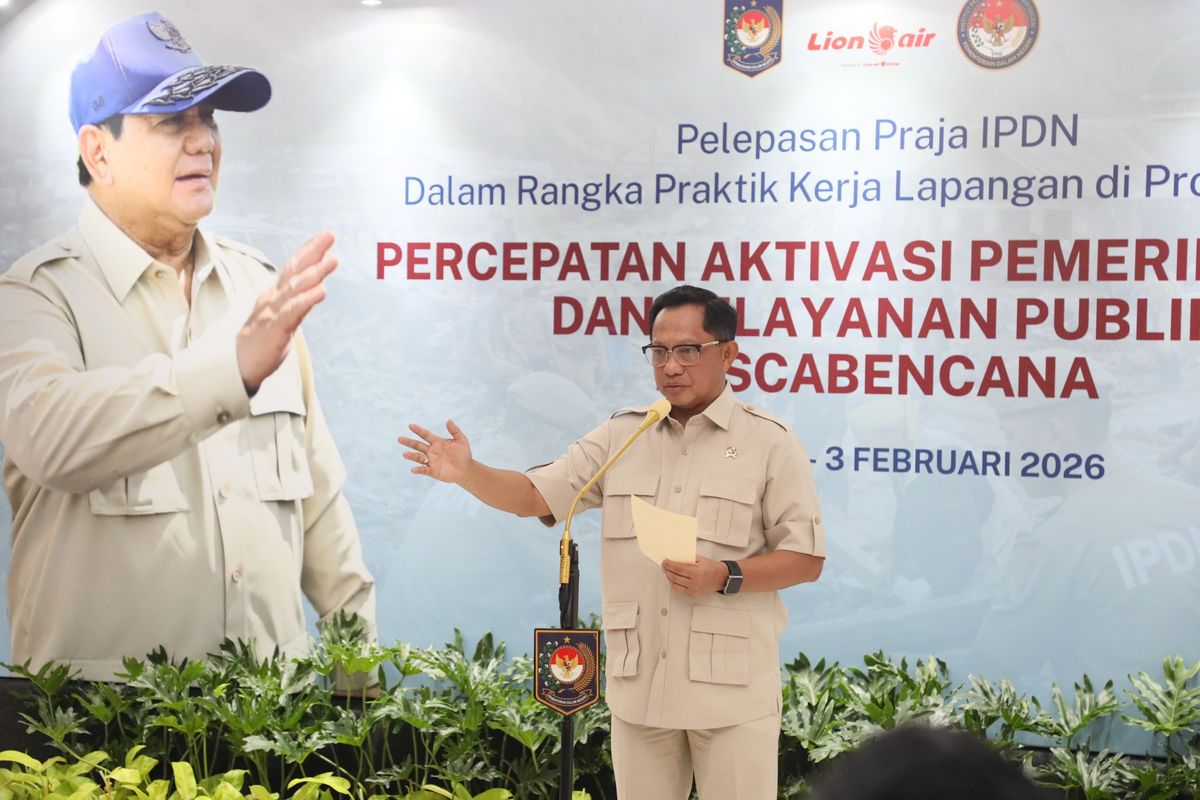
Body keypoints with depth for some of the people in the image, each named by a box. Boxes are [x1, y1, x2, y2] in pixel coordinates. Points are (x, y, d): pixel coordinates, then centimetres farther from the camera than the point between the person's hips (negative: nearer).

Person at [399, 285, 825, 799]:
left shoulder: (770, 443, -3)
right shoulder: (620, 437, 8)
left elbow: (806, 559, -4)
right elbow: (533, 495, 6)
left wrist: (726, 577, -20)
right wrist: (467, 473, -13)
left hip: (731, 685, -3)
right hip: (638, 683, 4)